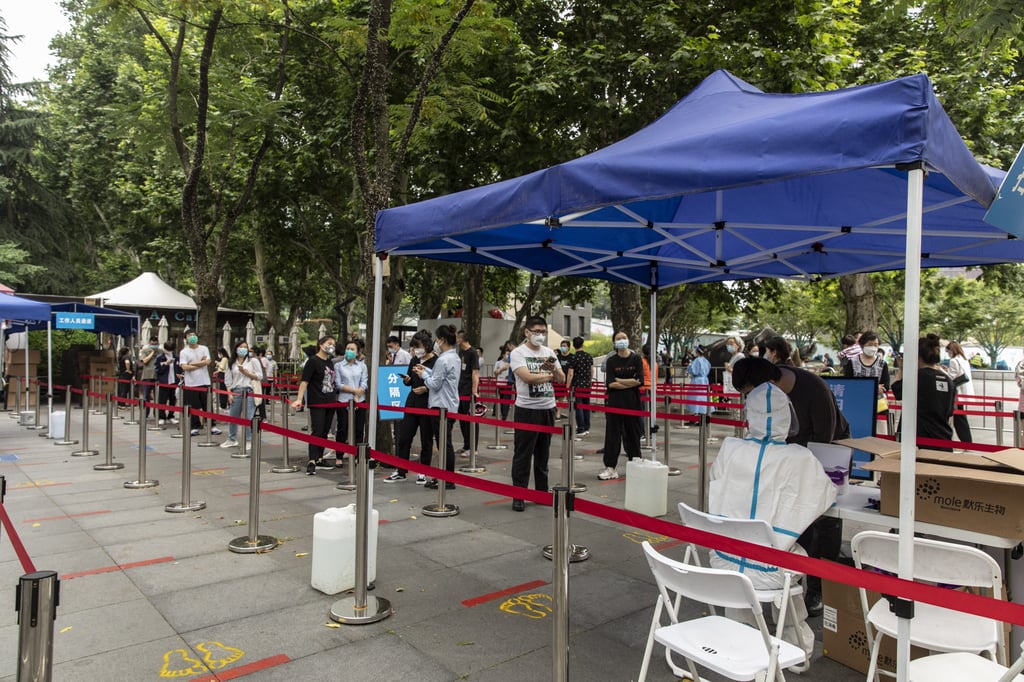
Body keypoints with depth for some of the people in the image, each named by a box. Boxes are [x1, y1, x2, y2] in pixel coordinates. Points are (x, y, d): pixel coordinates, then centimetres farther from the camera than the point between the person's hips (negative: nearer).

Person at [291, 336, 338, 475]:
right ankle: (311, 462, -11)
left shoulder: (330, 362, 14)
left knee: (325, 432, 11)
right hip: (316, 403, -7)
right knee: (317, 431, -11)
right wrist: (299, 399, -20)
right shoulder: (313, 361, -7)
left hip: (330, 402, 7)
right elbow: (304, 381, -13)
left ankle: (319, 458, 21)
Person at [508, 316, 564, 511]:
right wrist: (549, 375, -5)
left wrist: (553, 368, -12)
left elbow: (562, 379, 10)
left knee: (543, 454, 14)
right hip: (527, 409, -5)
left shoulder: (549, 352, 11)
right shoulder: (518, 353, -6)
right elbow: (527, 377, -20)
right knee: (522, 455, 0)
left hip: (548, 408, 6)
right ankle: (518, 496, 7)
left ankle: (542, 492, 24)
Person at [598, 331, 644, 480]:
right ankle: (610, 467, 5)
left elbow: (640, 381, -9)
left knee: (632, 433, 7)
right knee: (612, 434, 0)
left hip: (633, 402, 0)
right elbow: (610, 384, -7)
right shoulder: (611, 361, 4)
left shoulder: (636, 359, 2)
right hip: (614, 402, 1)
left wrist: (619, 381, -8)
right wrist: (630, 383, -11)